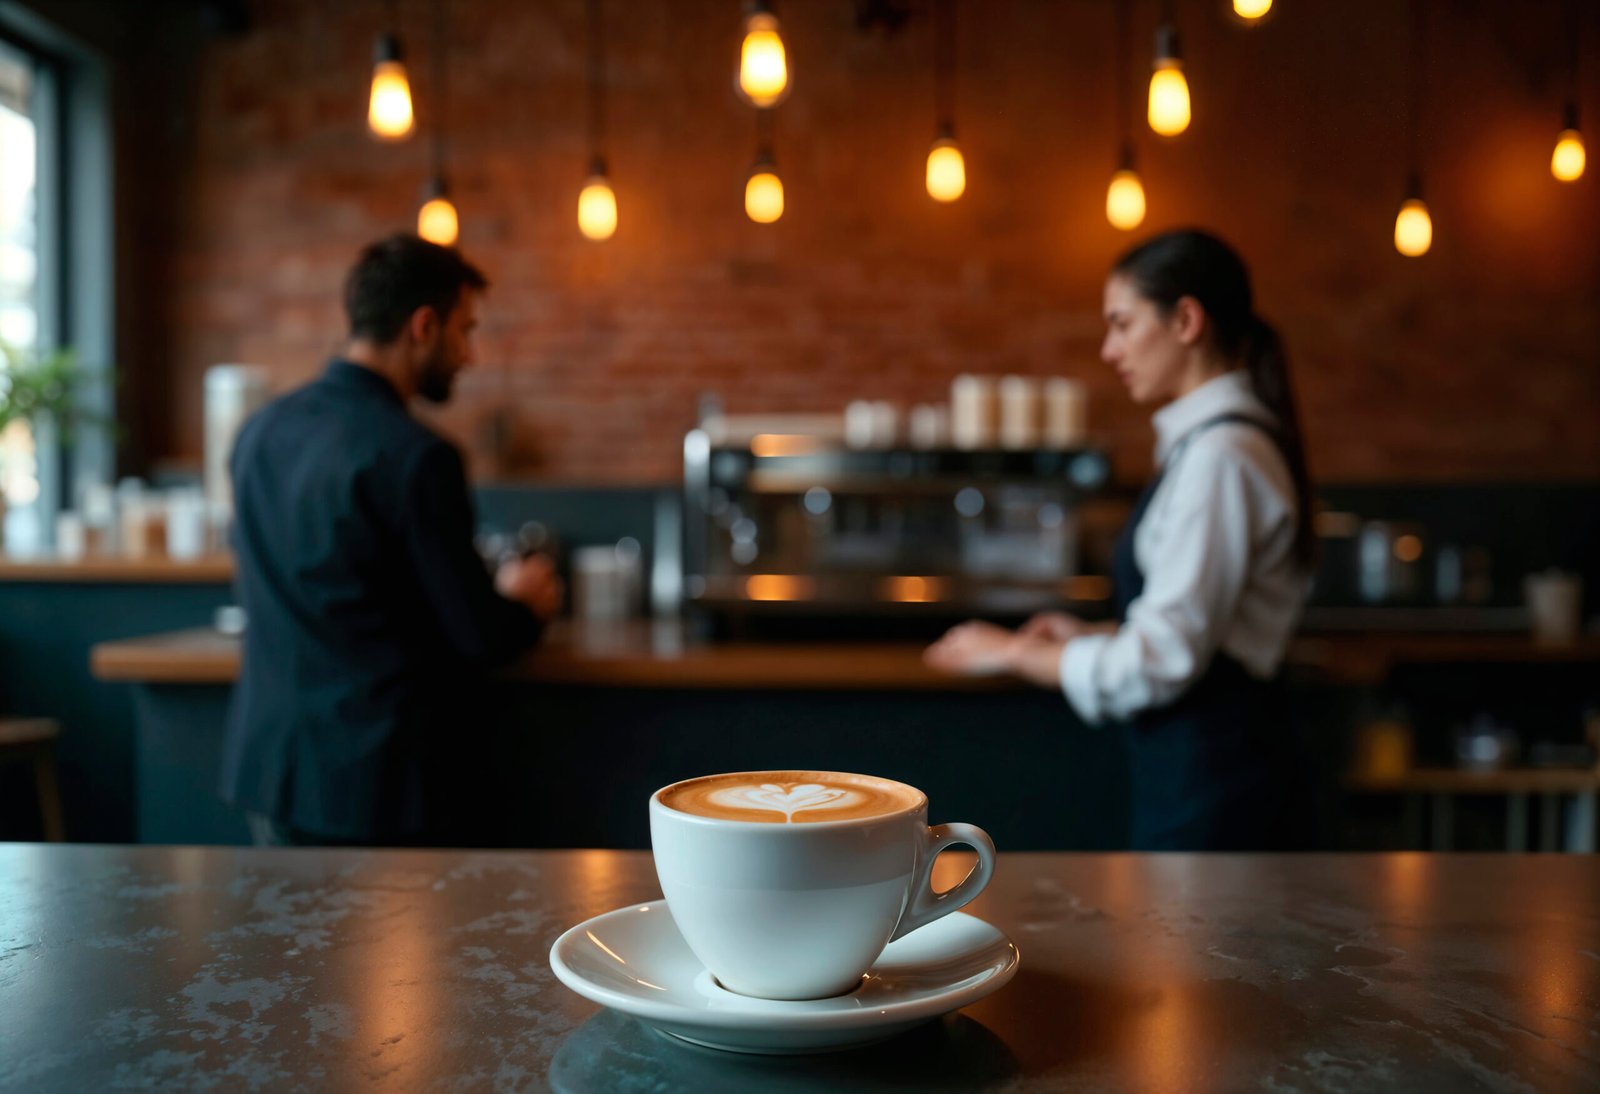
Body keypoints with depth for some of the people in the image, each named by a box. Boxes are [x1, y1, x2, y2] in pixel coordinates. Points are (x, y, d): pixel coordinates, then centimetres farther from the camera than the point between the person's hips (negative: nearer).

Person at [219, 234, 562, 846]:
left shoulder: (261, 430, 7)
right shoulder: (415, 457, -17)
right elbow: (480, 638, -14)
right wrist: (526, 605, 10)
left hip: (261, 759, 8)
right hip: (359, 780, -7)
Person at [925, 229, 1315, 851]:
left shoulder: (1219, 454, -17)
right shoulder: (1218, 440, 14)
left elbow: (1163, 660, -20)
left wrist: (1016, 654, -9)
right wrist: (1093, 636, 11)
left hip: (1209, 780, -9)